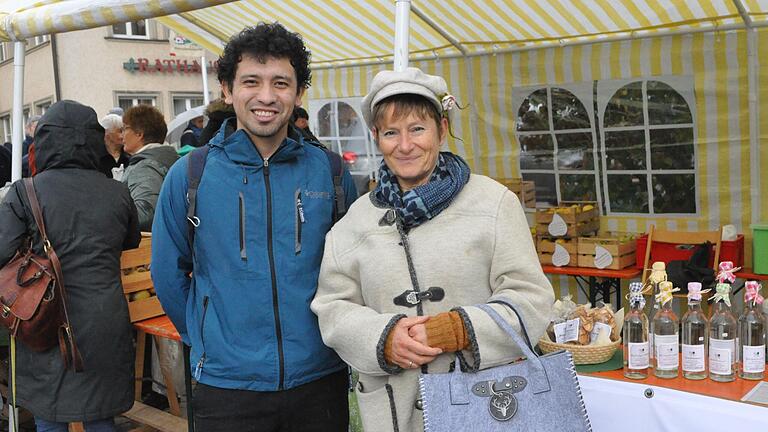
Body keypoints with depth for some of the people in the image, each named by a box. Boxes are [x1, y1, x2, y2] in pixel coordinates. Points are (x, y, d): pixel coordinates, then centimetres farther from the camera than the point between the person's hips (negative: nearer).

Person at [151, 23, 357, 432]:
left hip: (321, 380, 2)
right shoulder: (190, 175, -5)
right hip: (226, 384, -1)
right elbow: (167, 273, 6)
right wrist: (204, 336, 7)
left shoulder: (330, 172, -2)